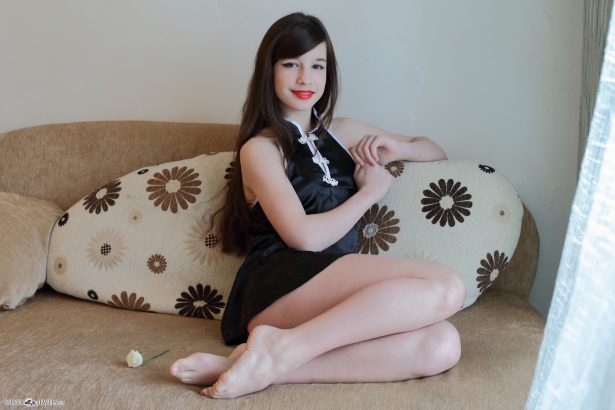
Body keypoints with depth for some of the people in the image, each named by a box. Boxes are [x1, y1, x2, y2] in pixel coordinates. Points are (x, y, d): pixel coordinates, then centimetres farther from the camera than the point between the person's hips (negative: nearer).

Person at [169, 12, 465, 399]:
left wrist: (397, 148, 9)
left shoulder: (343, 132, 22)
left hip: (337, 297, 6)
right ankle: (280, 348, -28)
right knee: (445, 286, -27)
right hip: (280, 286, -6)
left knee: (441, 346, -26)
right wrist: (371, 190, 3)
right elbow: (304, 237, -9)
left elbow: (435, 151, 32)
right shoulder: (260, 147, 5)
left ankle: (267, 369, -28)